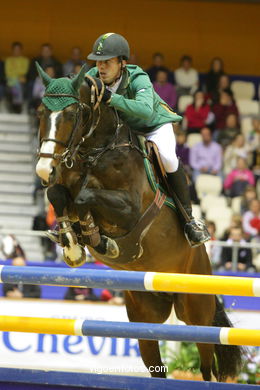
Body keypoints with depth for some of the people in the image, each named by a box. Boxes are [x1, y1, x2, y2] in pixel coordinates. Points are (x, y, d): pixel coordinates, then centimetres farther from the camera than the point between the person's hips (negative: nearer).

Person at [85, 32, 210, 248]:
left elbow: (146, 111, -55)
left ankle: (188, 217, -18)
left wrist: (110, 97, -61)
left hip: (155, 125, -5)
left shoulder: (138, 80, -35)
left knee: (167, 157, -33)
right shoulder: (93, 77, -21)